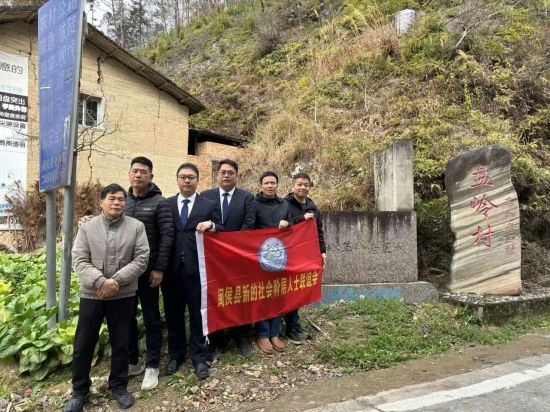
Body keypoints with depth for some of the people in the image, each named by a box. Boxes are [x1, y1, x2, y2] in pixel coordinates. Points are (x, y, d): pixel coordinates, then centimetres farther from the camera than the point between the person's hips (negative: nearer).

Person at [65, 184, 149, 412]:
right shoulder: (87, 227, 1)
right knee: (83, 344, 9)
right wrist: (101, 281, -19)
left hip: (123, 295, 0)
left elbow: (141, 260, -7)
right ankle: (80, 390, 30)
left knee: (120, 343, 11)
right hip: (91, 294, 1)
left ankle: (119, 386, 30)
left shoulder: (136, 227, -3)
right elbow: (79, 261, -5)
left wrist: (116, 280, -16)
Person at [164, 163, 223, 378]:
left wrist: (211, 225, -17)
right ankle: (176, 354, 31)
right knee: (173, 313, 13)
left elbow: (222, 233, 2)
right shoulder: (166, 204, 9)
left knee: (198, 312, 6)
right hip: (172, 267, 2)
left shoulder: (209, 205, 5)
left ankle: (199, 357, 21)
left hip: (197, 267, -2)